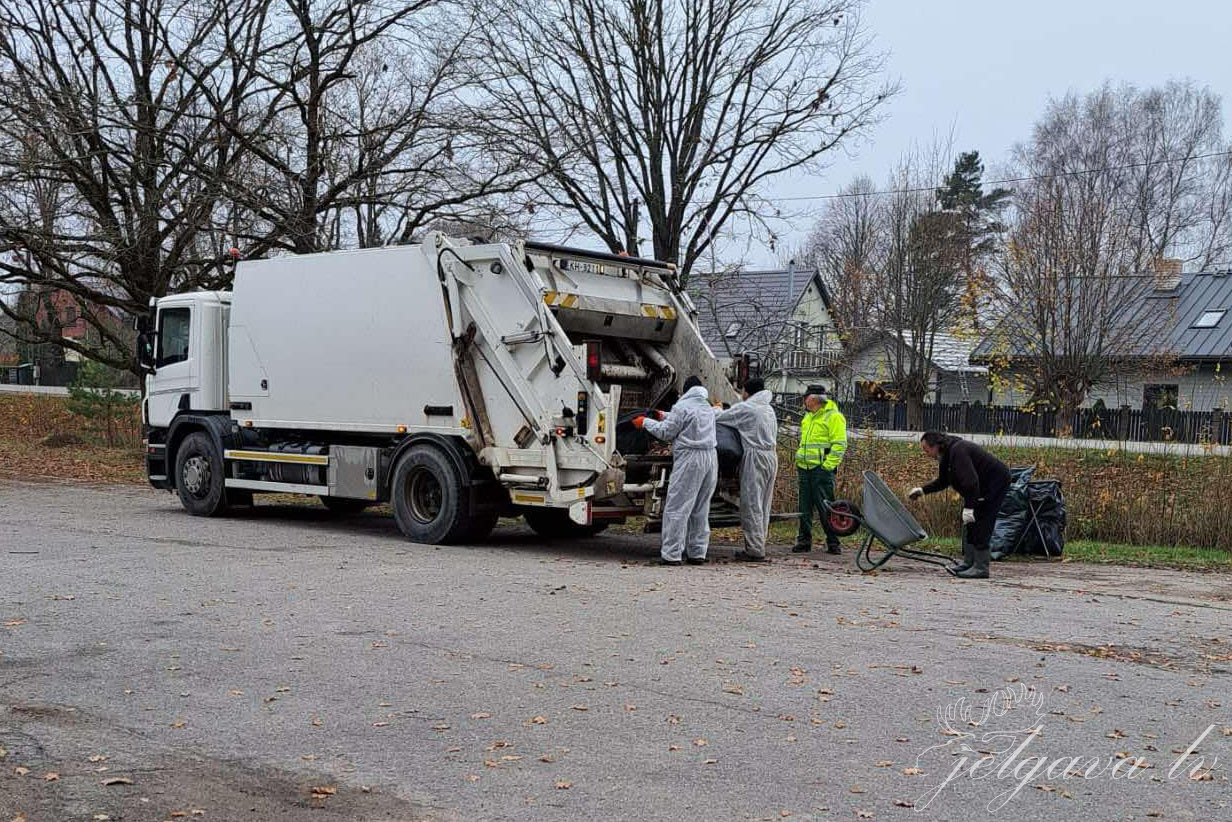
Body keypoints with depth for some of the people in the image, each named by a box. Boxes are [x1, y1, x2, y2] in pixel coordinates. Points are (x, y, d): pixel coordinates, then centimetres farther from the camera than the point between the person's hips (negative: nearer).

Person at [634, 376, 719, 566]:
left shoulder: (682, 406, -6)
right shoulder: (708, 408, 18)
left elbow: (665, 432, -3)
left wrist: (645, 422, 9)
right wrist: (665, 416, 34)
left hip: (690, 459, -8)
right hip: (711, 458, 8)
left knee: (677, 508, -5)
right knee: (701, 509, 13)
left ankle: (672, 554, -7)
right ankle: (698, 553, 14)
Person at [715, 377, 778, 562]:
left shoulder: (745, 408, -8)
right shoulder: (769, 409, 16)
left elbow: (718, 418, -5)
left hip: (755, 457, -8)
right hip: (772, 456, 8)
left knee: (752, 505, -5)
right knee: (763, 506, 10)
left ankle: (755, 550, -7)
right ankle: (758, 547, 13)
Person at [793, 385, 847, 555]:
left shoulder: (833, 416, -6)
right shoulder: (808, 417, 20)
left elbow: (839, 445, -11)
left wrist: (828, 465, -17)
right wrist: (798, 463, 18)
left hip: (822, 469, -8)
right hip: (804, 468, 8)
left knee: (825, 506, -7)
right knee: (805, 507, 8)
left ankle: (833, 543, -1)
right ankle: (804, 540, 14)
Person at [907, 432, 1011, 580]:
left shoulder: (958, 451, -27)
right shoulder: (946, 454, 7)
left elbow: (970, 481, -34)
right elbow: (942, 481, 21)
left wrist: (969, 507, -33)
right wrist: (922, 490, 12)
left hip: (996, 483, -11)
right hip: (983, 486, 11)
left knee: (981, 525, -13)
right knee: (969, 525, 12)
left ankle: (981, 568, -11)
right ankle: (968, 563, 17)